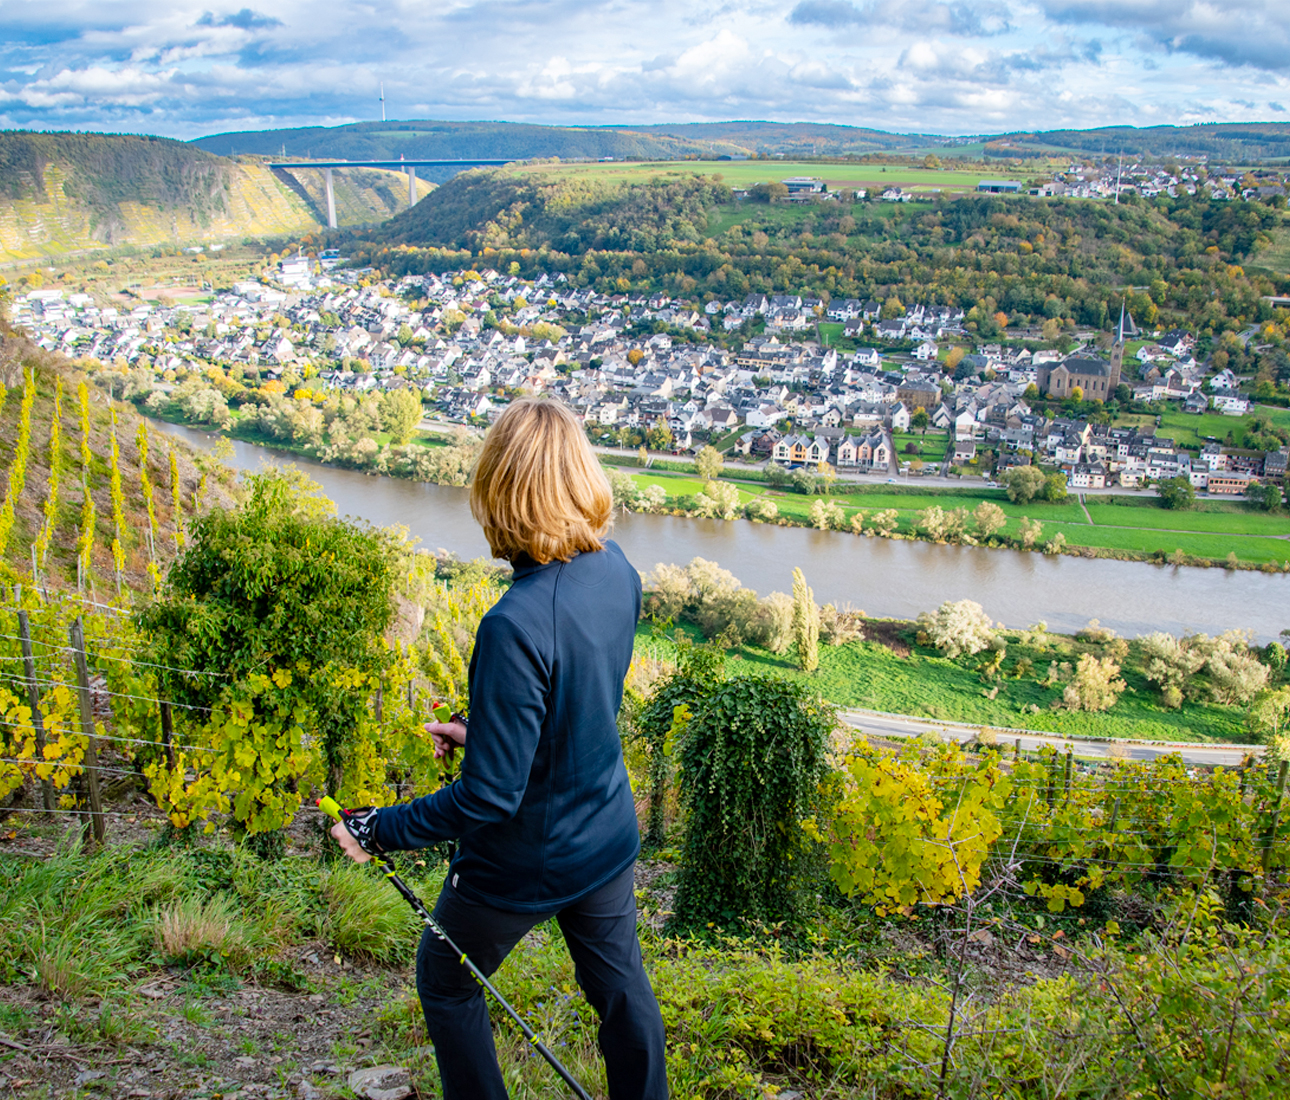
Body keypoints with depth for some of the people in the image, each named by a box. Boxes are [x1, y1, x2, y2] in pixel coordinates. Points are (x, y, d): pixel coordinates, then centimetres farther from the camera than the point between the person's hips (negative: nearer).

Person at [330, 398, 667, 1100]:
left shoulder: (515, 626, -35)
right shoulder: (616, 572, -11)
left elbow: (490, 795, -29)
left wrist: (383, 829, -16)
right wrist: (481, 730, 11)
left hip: (523, 865, -6)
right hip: (608, 840, 7)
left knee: (445, 983, 20)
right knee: (620, 986, 24)